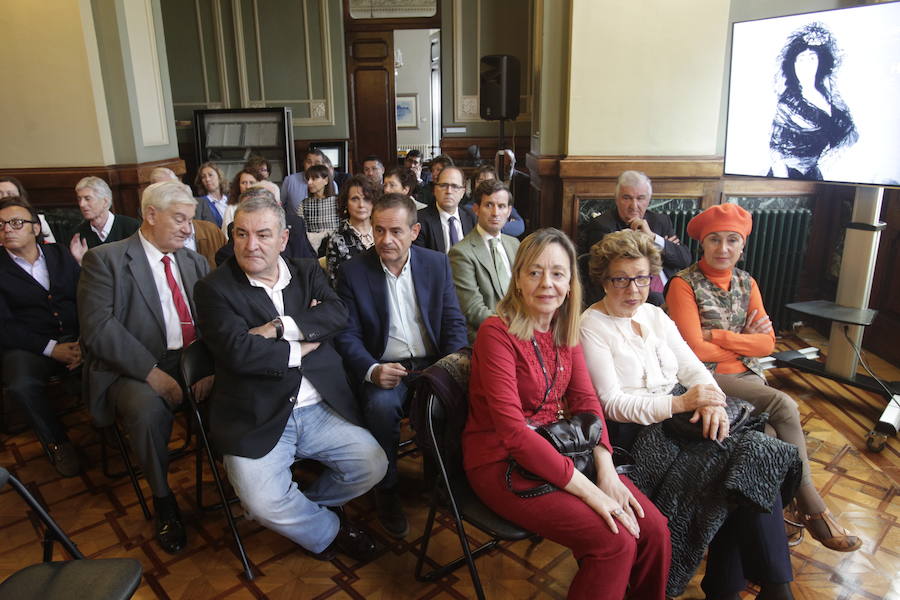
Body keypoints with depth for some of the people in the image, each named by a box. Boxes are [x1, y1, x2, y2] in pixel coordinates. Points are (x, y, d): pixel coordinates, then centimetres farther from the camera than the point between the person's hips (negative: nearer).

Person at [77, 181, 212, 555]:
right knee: (149, 409, -34)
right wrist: (152, 372, -23)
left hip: (193, 362, 4)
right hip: (133, 368, -4)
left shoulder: (196, 262, 14)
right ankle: (163, 499, -6)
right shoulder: (104, 259, -2)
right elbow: (98, 328, -13)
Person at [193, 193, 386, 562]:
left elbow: (338, 314, -9)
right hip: (258, 419, -3)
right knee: (264, 504, -20)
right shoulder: (213, 289, -3)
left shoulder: (308, 273, 9)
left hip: (321, 409, 4)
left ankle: (300, 507, 20)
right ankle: (330, 531, 13)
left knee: (373, 465, -7)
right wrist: (301, 348, -8)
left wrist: (279, 327, -18)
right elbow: (239, 351, -17)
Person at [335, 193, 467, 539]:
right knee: (382, 404, -34)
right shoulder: (353, 271, -1)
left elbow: (454, 323, 5)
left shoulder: (438, 264, 6)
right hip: (383, 368, -2)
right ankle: (386, 489, -7)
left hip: (433, 364, 2)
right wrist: (372, 370, -23)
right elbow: (347, 335, -3)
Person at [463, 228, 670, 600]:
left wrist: (606, 470, -12)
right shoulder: (497, 332, -20)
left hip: (554, 449, 7)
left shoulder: (565, 330, 3)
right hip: (502, 461, -7)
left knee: (653, 529, -4)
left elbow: (585, 401, 5)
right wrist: (588, 490, -24)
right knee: (614, 542, -18)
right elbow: (512, 430, -25)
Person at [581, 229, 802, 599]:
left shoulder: (655, 316, 14)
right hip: (637, 431, -7)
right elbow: (611, 403, -14)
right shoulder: (591, 327, -7)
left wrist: (712, 402, -12)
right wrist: (681, 403, -22)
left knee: (757, 452, -17)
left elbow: (693, 367, 10)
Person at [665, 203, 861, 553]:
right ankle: (812, 507, -10)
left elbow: (767, 343, 1)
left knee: (772, 435, -22)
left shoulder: (747, 283, 11)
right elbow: (695, 349, -14)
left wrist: (718, 336, -11)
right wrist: (744, 343, -3)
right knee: (784, 406, -22)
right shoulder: (684, 284, -7)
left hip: (745, 376, 5)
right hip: (706, 378, -5)